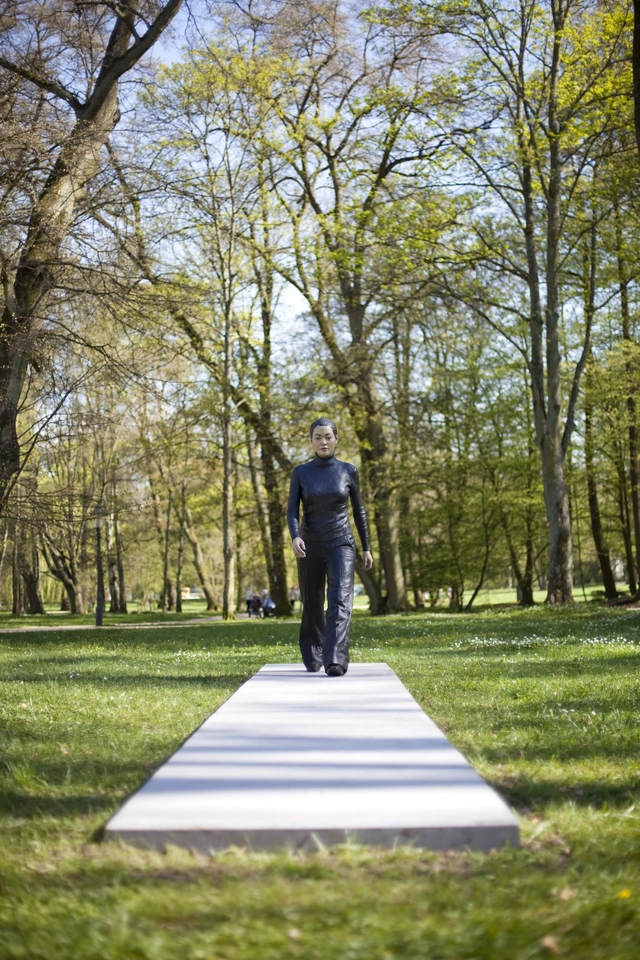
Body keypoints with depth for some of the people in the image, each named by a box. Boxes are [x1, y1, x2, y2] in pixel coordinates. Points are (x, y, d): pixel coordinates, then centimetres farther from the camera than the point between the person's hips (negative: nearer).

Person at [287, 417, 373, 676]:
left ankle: (335, 661, -29)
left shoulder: (348, 470, 1)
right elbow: (292, 511, -6)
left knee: (340, 600, -19)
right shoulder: (301, 473, 0)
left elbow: (358, 510, 9)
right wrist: (295, 537, -26)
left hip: (341, 545, -1)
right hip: (310, 547, 1)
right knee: (312, 606, 9)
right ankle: (312, 660, 28)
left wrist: (366, 547, 9)